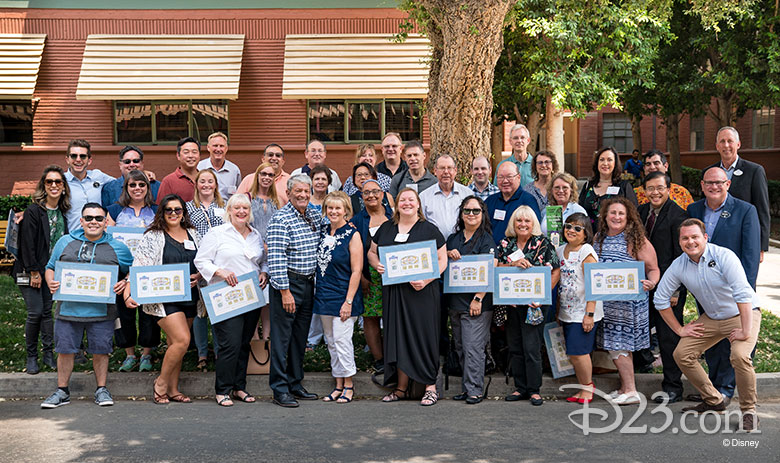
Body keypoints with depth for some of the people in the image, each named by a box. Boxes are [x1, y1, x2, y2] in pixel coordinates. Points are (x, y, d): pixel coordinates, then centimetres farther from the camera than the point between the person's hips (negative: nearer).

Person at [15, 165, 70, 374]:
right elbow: (27, 244, -14)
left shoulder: (62, 212, 6)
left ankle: (48, 353, 16)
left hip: (51, 270, 5)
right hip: (30, 270, -5)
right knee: (35, 312, -5)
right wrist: (34, 272, -14)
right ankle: (31, 356, 9)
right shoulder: (33, 210, -12)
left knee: (47, 311, 9)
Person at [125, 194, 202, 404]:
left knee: (175, 343, 10)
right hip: (164, 298, -5)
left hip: (189, 297, 5)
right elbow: (139, 268, -8)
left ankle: (172, 389, 19)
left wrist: (198, 276, -2)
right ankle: (161, 383, 4)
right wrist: (128, 293, -19)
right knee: (182, 340, -15)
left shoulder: (193, 235, 13)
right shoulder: (152, 237, -2)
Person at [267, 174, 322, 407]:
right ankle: (280, 389, 6)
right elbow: (276, 259, -18)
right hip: (287, 283, -7)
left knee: (300, 337, 14)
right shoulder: (280, 219, -13)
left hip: (308, 283, 7)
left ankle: (295, 383, 24)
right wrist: (285, 291, -21)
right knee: (282, 336, -1)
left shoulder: (315, 214, 9)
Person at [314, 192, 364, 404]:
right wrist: (317, 292, 11)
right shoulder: (324, 231, 9)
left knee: (342, 339, -6)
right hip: (323, 295, 7)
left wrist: (349, 301, -16)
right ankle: (338, 384, 19)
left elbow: (356, 271, -12)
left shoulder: (352, 235, -9)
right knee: (331, 341, 10)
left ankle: (348, 385, 7)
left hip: (342, 296, -6)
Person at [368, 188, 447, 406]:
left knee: (423, 335, -3)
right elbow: (371, 252, 19)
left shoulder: (429, 230, 1)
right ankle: (401, 387, 15)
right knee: (397, 336, 6)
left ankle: (430, 386, 6)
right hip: (393, 292, 4)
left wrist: (426, 280, -16)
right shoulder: (386, 228, 12)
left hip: (422, 292, -4)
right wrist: (377, 265, -4)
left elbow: (442, 260, -1)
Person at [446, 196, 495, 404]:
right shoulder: (453, 239, 14)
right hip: (454, 301, 7)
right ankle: (466, 387, 21)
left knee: (473, 347, -7)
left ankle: (475, 390, 1)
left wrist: (478, 299, -19)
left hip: (476, 303, -7)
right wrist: (449, 254, -3)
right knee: (460, 347, 12)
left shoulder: (486, 239, -5)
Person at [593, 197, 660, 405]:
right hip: (605, 301, 6)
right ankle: (625, 388, 22)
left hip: (629, 300, -6)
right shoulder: (599, 238, 9)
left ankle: (630, 391, 6)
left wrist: (650, 283, -26)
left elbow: (653, 269, -6)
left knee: (619, 345, -5)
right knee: (620, 345, 12)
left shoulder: (635, 240, -8)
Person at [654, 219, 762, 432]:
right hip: (711, 318, 6)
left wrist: (745, 331, -32)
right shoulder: (678, 266, -8)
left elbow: (743, 294, -29)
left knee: (739, 355, -30)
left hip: (742, 315, -6)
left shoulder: (723, 256, -24)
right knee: (682, 354, -3)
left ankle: (749, 411, -9)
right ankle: (714, 400, 16)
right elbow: (661, 298, 3)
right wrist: (679, 330, 4)